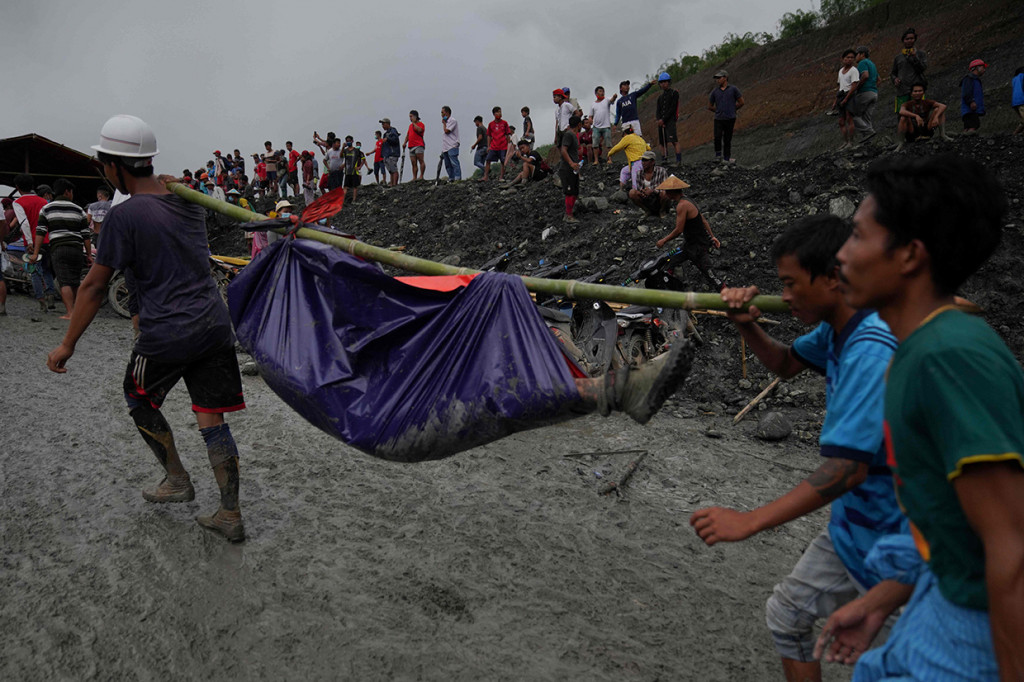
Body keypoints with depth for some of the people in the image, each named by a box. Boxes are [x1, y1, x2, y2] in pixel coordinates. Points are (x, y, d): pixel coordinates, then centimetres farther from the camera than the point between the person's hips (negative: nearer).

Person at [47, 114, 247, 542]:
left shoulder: (125, 215, -11)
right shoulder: (188, 201, 9)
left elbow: (95, 286, -6)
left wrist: (68, 344, 2)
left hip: (167, 334, -6)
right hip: (214, 326, 6)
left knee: (138, 400, 22)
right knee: (211, 420, 8)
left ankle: (177, 480, 29)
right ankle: (230, 515, 10)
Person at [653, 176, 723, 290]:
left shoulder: (682, 205, -22)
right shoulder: (687, 202, 8)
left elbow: (679, 230, -23)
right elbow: (704, 220, 12)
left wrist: (663, 241, -11)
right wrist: (712, 237, 16)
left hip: (697, 246, -10)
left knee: (708, 273, -4)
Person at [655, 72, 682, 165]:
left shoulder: (674, 93, 1)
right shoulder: (660, 96, 20)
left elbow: (672, 108, -8)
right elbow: (658, 110, 12)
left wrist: (664, 119, -13)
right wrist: (659, 120, -8)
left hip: (671, 120, -6)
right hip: (661, 122, 6)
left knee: (674, 140, -18)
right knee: (663, 143, 6)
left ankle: (679, 160, -23)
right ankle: (664, 161, 10)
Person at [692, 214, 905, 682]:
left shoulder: (870, 352, -30)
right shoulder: (838, 331, 0)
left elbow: (848, 467, -35)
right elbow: (787, 364, 18)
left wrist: (749, 522, -34)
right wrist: (747, 327, -4)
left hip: (884, 533, -9)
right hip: (857, 521, 9)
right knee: (787, 614, 17)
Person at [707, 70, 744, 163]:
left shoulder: (733, 89, 2)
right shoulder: (714, 91, 8)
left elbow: (741, 102, 9)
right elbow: (710, 107, 18)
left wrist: (732, 109, 15)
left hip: (730, 119, -1)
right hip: (718, 119, 1)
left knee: (727, 139, 3)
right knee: (717, 137, -17)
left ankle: (727, 158, 13)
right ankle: (718, 155, 1)